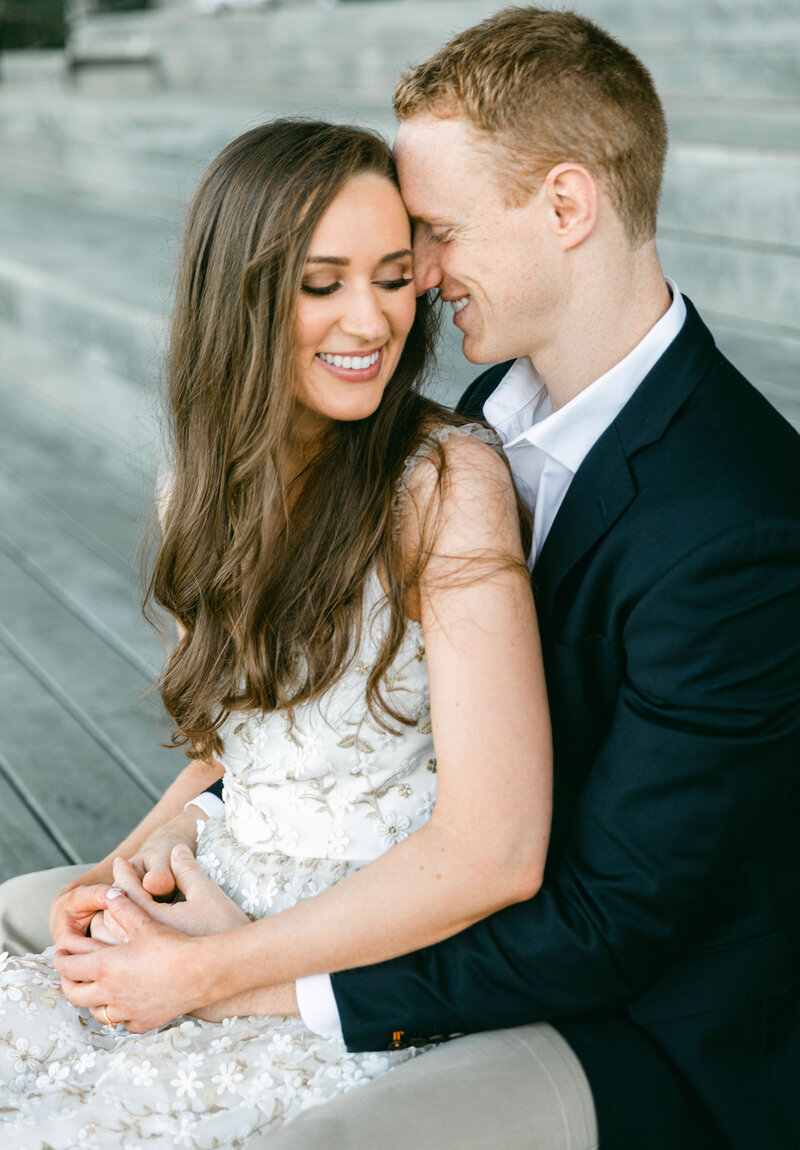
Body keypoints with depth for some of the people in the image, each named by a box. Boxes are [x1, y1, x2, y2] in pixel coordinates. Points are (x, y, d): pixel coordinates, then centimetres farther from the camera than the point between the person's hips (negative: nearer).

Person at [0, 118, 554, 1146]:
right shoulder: (203, 483, 4)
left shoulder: (450, 482, -18)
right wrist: (141, 871, -6)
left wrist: (205, 969, -15)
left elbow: (497, 851, -23)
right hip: (223, 931, 6)